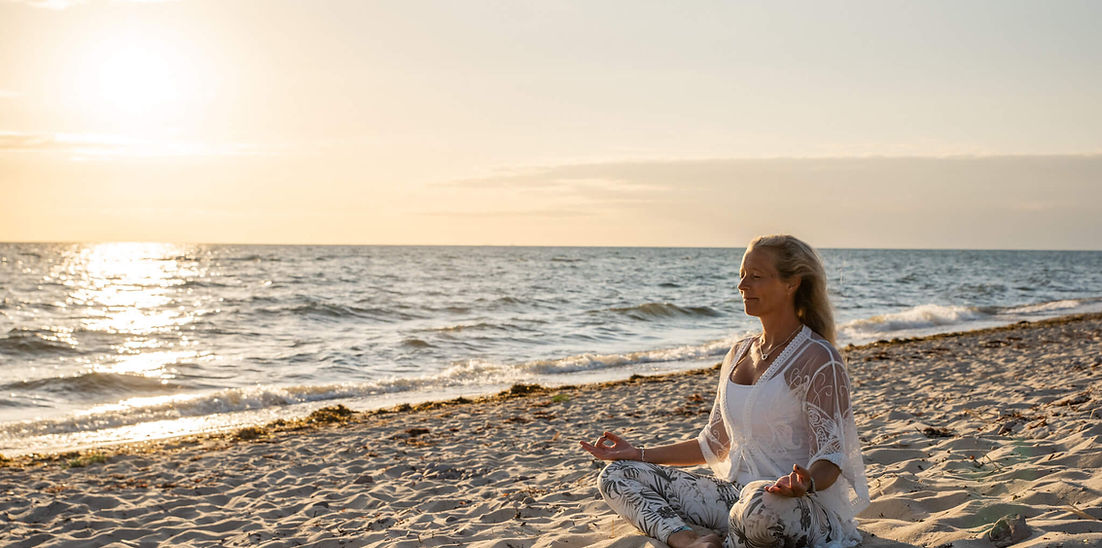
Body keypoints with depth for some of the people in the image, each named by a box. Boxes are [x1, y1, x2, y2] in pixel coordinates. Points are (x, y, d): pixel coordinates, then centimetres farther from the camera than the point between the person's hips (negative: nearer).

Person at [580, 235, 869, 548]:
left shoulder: (817, 358, -9)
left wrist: (805, 483, -36)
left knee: (762, 502, -45)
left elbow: (830, 458, -13)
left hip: (802, 509, -8)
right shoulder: (739, 354, 14)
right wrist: (640, 454, 15)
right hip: (735, 493, 8)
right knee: (616, 476, -2)